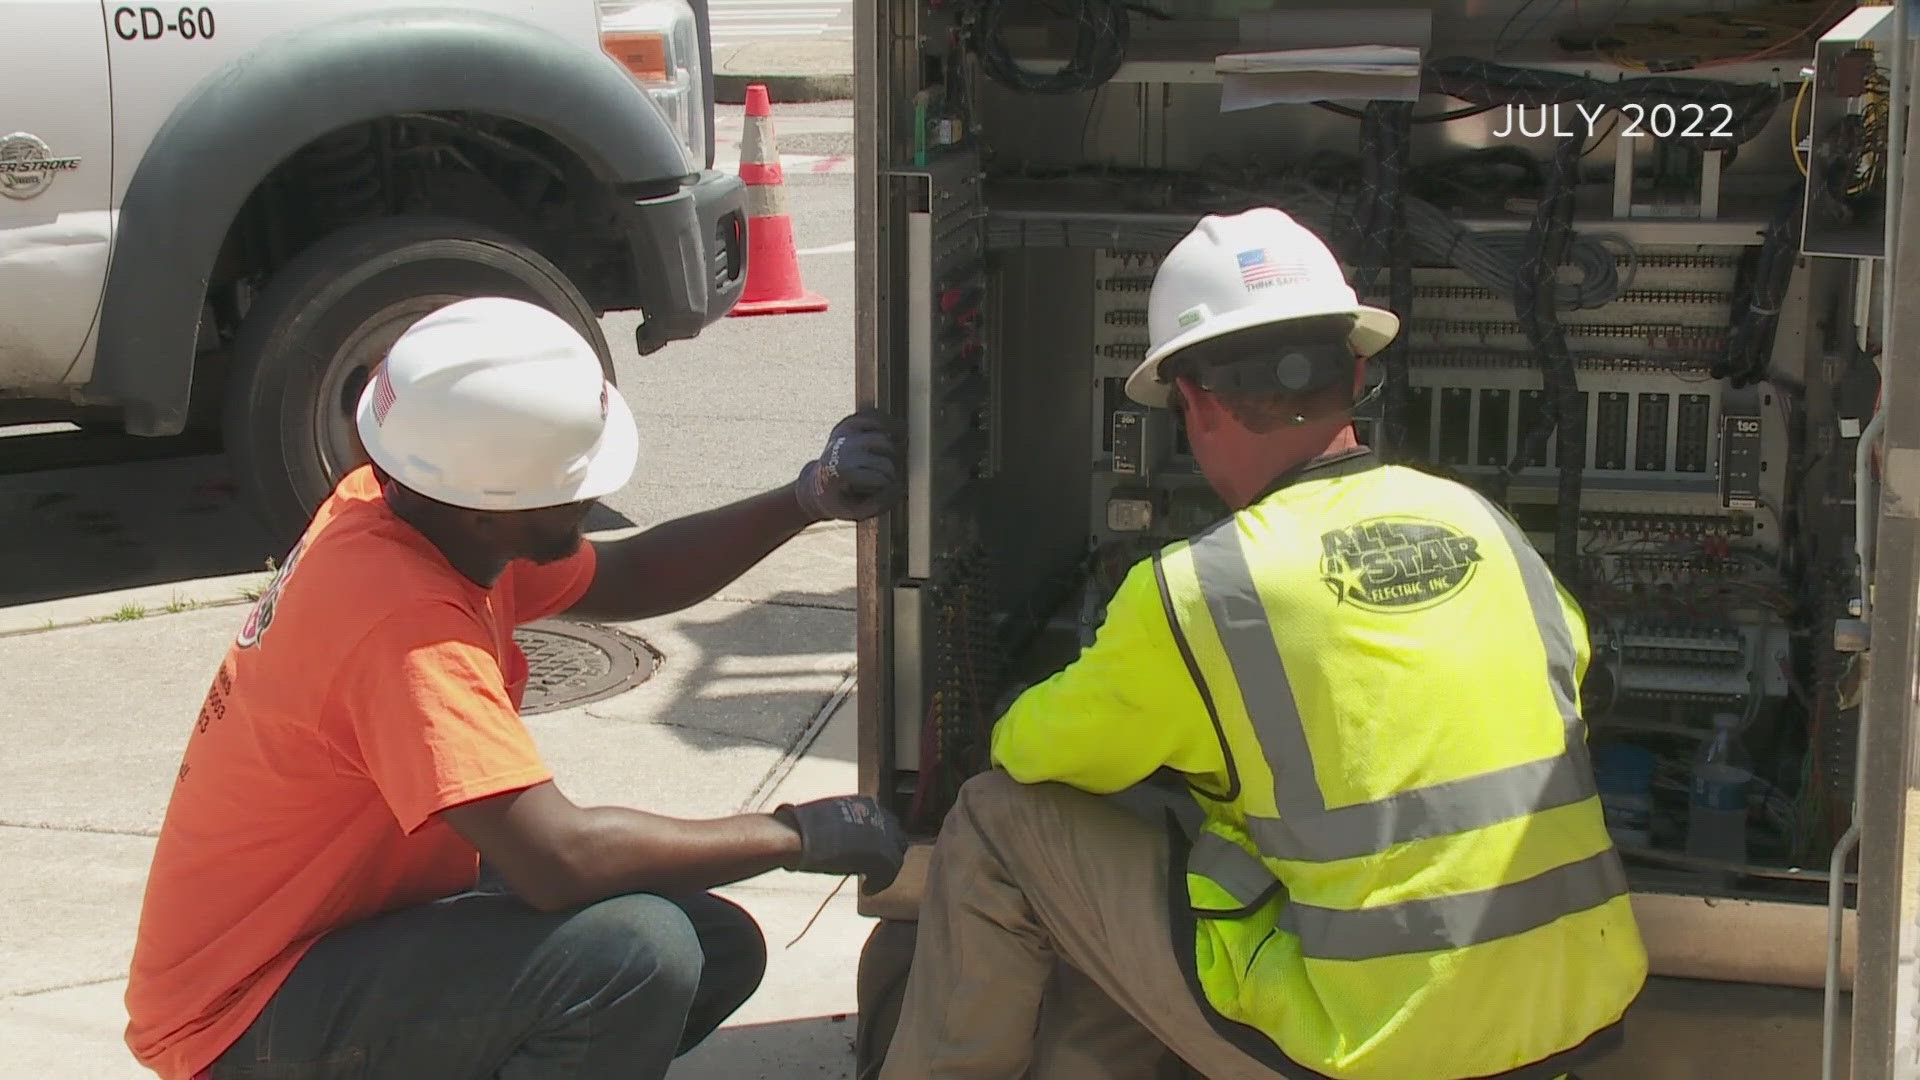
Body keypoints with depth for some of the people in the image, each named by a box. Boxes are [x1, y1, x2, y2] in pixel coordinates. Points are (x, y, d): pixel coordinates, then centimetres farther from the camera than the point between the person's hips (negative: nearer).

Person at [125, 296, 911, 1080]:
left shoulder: (415, 513, -2)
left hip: (358, 925, 10)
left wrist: (801, 504, -2)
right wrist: (796, 837, -22)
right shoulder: (402, 618, -30)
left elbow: (625, 580, 13)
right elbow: (557, 858, -36)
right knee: (636, 953, -29)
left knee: (718, 949, 5)